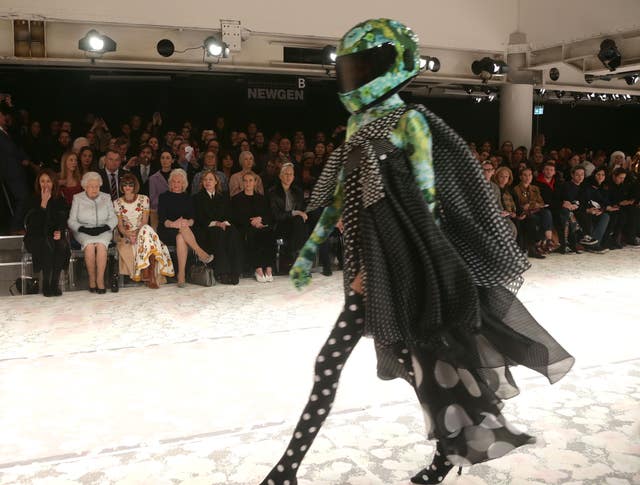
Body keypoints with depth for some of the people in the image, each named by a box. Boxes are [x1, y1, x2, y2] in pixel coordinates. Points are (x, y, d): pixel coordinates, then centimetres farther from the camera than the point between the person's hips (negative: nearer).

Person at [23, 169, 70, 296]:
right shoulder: (33, 199, 0)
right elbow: (32, 223, -13)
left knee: (62, 244, -32)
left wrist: (59, 232, -12)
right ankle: (46, 285, -28)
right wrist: (43, 203, -19)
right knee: (47, 244, -35)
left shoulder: (59, 200, 9)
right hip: (35, 237, -2)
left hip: (54, 235, 2)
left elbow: (63, 221, 9)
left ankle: (55, 283, -27)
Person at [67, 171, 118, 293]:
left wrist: (103, 228, -11)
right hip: (83, 233, 0)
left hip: (103, 232, 1)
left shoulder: (106, 198, 14)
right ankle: (92, 279, -22)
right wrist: (84, 229, -13)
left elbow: (113, 218, 8)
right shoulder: (77, 199, 10)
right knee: (89, 245, -34)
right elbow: (71, 221, 4)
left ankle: (100, 280, -29)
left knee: (101, 245, -34)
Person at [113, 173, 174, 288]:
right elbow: (120, 225, 2)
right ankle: (150, 276, -32)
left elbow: (145, 221, -1)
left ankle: (147, 274, -39)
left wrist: (137, 233, -18)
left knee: (146, 231, -37)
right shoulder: (117, 203, 8)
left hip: (142, 232, 0)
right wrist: (128, 234, -18)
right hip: (126, 235, 0)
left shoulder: (144, 199, 6)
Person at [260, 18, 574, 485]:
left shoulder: (408, 120, -8)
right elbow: (338, 198, 17)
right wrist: (310, 250, 17)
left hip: (401, 262, -7)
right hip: (371, 262, 7)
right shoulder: (358, 126, 14)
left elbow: (426, 199, -12)